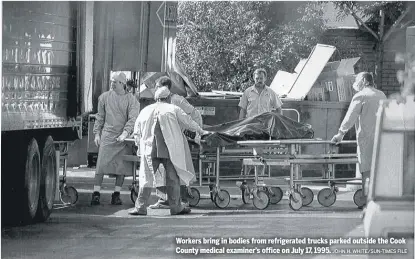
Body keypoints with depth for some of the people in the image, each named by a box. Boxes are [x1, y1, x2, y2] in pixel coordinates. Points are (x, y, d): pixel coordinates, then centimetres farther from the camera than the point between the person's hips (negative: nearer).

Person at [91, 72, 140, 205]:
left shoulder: (131, 100, 1)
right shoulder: (104, 97, 8)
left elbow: (132, 119, -7)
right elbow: (100, 117, 14)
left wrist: (125, 133, -21)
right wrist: (97, 133, 7)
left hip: (123, 138, 0)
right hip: (107, 135, 0)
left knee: (122, 166, 0)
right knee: (101, 163, -8)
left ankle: (116, 195, 7)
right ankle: (96, 193, -6)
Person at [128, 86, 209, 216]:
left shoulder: (145, 111, 13)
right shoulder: (173, 109, 4)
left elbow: (137, 133, 15)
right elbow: (188, 122, 12)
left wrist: (140, 146, 26)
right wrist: (201, 131, 28)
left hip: (150, 150, 2)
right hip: (170, 150, -2)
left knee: (146, 177, 3)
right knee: (173, 178, 6)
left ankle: (140, 207, -4)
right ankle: (176, 207, 10)